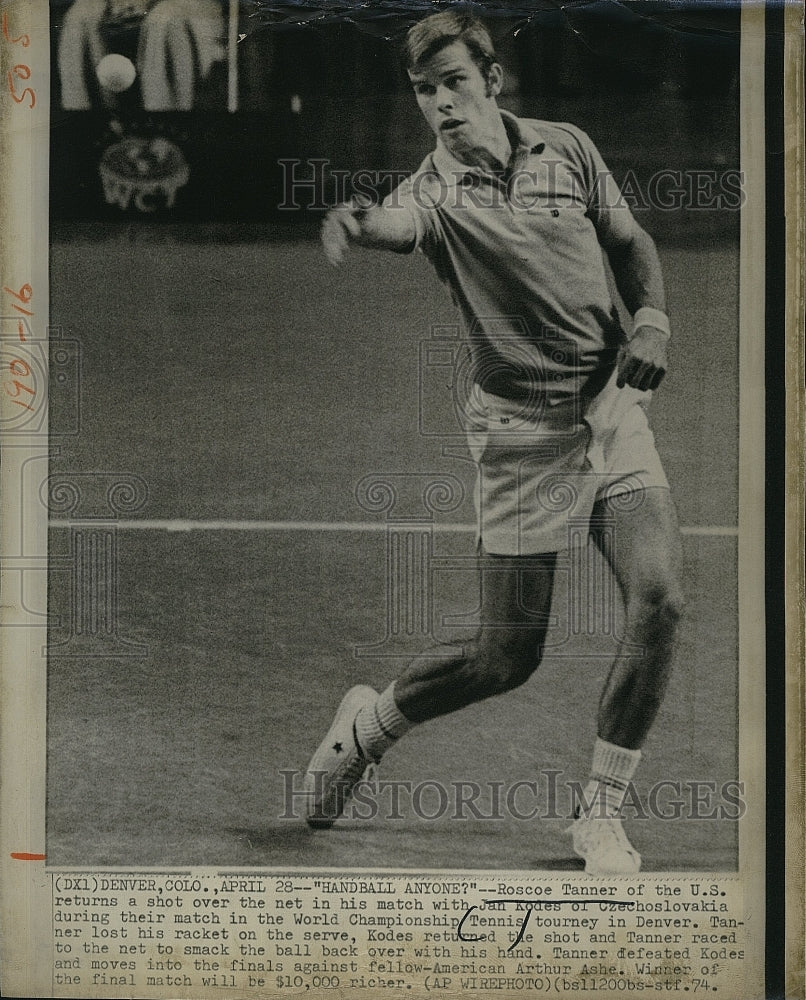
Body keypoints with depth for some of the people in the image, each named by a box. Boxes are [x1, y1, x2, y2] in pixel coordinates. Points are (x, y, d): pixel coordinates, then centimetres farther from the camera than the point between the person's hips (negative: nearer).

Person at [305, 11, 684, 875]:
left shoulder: (568, 150, 4)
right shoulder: (435, 189, -8)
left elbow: (631, 243, 17)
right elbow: (399, 224, -32)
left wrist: (652, 321, -1)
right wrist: (356, 221, -56)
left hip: (612, 404, 4)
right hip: (519, 425, -3)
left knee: (659, 603, -13)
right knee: (507, 658, -1)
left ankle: (601, 813, 5)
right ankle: (366, 725, 29)